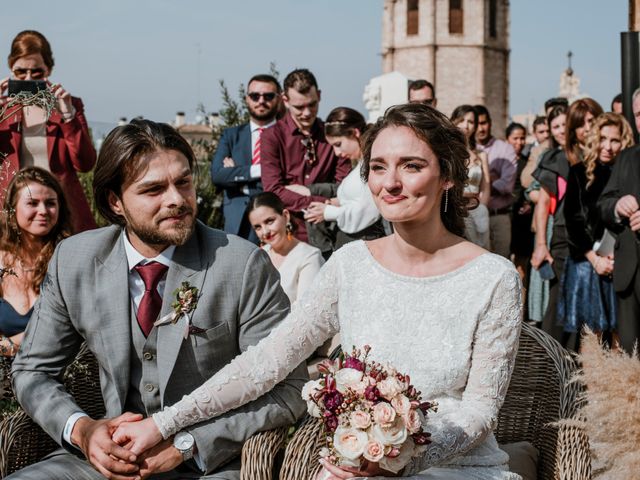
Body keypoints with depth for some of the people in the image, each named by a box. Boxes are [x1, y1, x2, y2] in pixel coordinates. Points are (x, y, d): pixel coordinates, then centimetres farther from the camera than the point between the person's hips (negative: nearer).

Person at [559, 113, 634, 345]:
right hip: (586, 262, -1)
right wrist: (594, 258, -6)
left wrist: (618, 257, -10)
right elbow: (572, 221, 1)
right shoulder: (580, 173, 4)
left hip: (621, 264, 1)